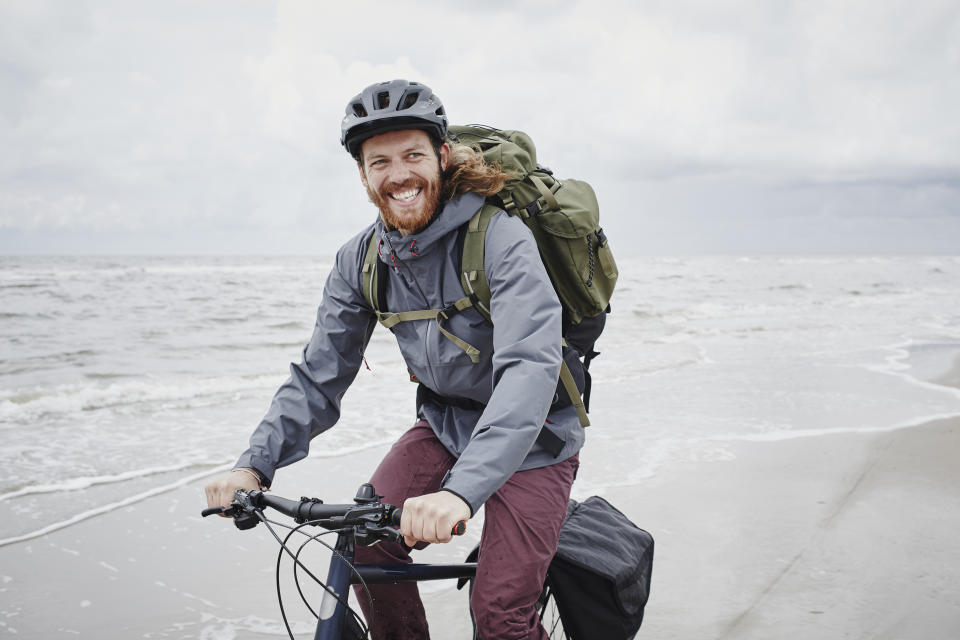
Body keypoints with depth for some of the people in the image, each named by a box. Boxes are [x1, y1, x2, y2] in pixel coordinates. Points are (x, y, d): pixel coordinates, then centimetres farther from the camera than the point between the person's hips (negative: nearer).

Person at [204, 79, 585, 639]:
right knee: (367, 545, -12)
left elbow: (530, 366, -38)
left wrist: (461, 489, -51)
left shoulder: (500, 239, -26)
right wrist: (255, 465, -19)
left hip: (533, 435, -5)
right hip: (445, 424, 5)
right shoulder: (361, 261, -6)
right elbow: (319, 377, -3)